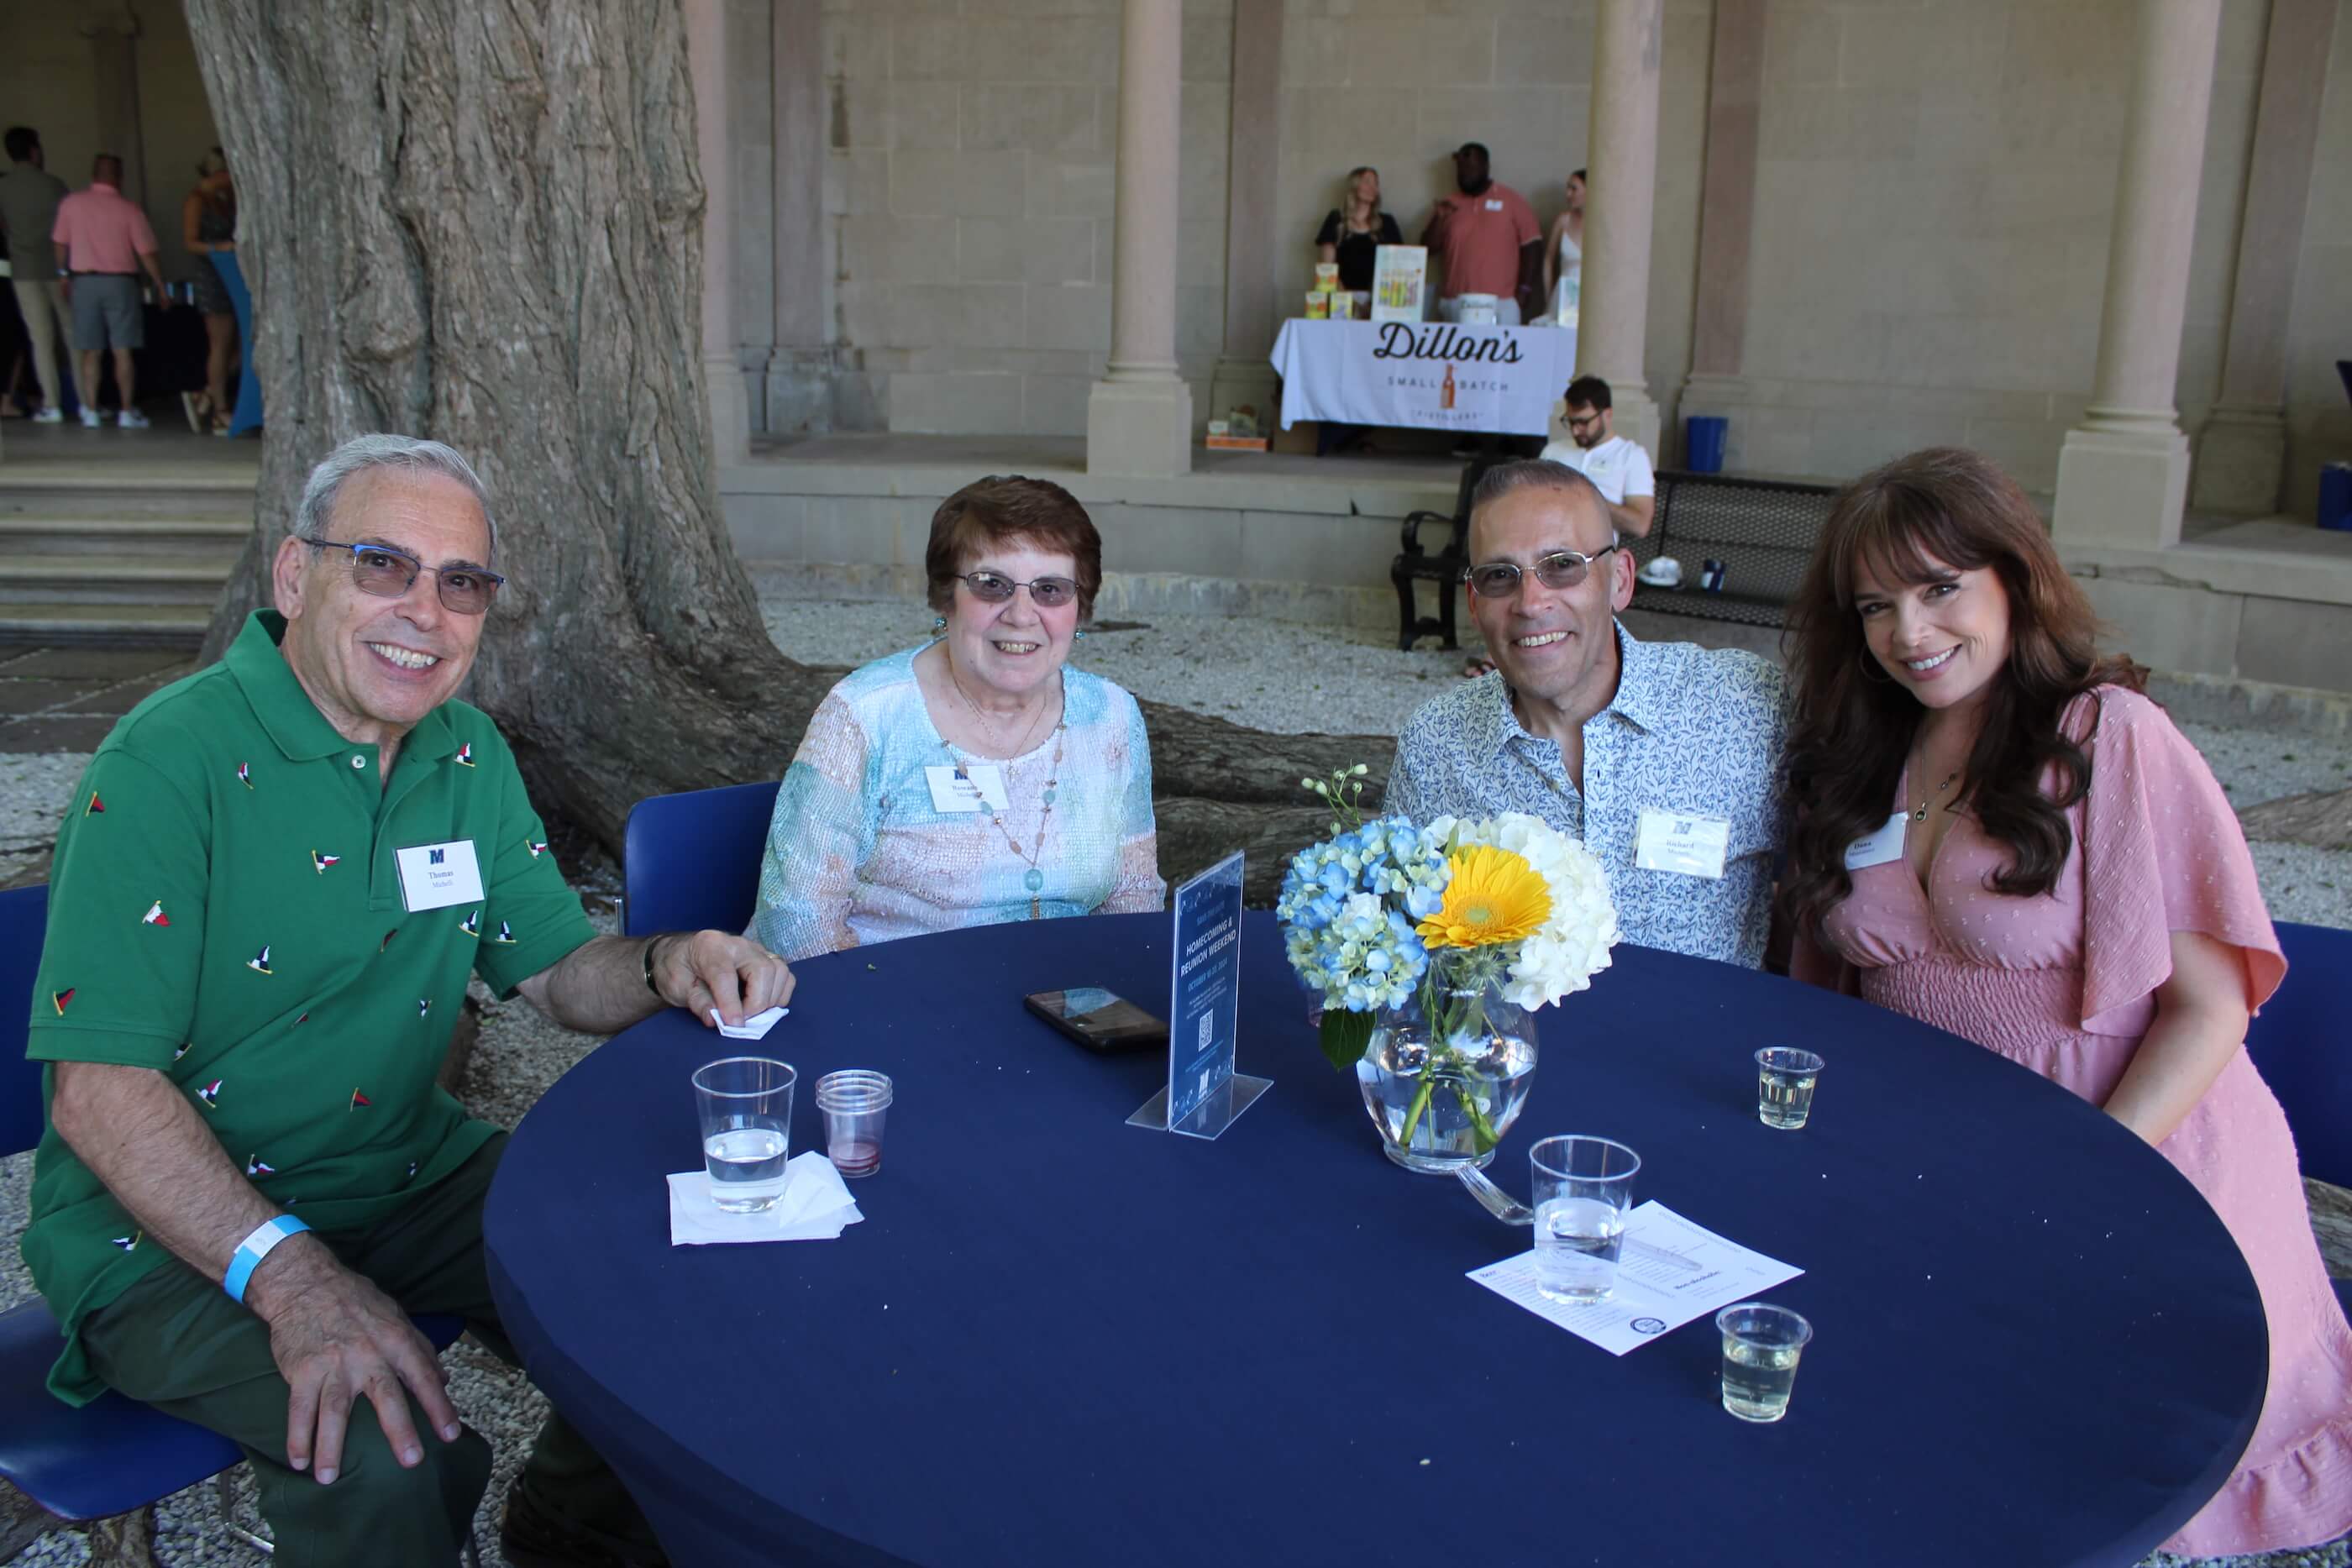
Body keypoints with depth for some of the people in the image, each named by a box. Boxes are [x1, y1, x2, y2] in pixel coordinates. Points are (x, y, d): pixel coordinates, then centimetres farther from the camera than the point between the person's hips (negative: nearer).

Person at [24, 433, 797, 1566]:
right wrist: (292, 1278, -34)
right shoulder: (171, 765, -19)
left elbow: (555, 969, 9)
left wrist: (667, 966, -15)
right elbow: (102, 1091, -23)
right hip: (172, 1236, -7)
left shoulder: (468, 757, 4)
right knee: (387, 1461, -32)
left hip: (406, 1174, 7)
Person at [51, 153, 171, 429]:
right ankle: (127, 413, 0)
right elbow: (146, 253, -6)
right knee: (123, 351, 1)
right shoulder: (128, 209, -5)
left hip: (84, 281, 2)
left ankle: (90, 412, 7)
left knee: (91, 352, 8)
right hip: (120, 282, -2)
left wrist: (64, 275, 19)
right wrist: (161, 288, 2)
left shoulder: (71, 204, 2)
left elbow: (60, 244, 6)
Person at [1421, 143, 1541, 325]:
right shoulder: (1449, 206, 15)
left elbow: (1532, 247, 3)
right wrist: (1439, 219, -5)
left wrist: (1524, 290, -5)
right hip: (1456, 305, 3)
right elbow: (1427, 248, 12)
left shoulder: (1512, 201, 6)